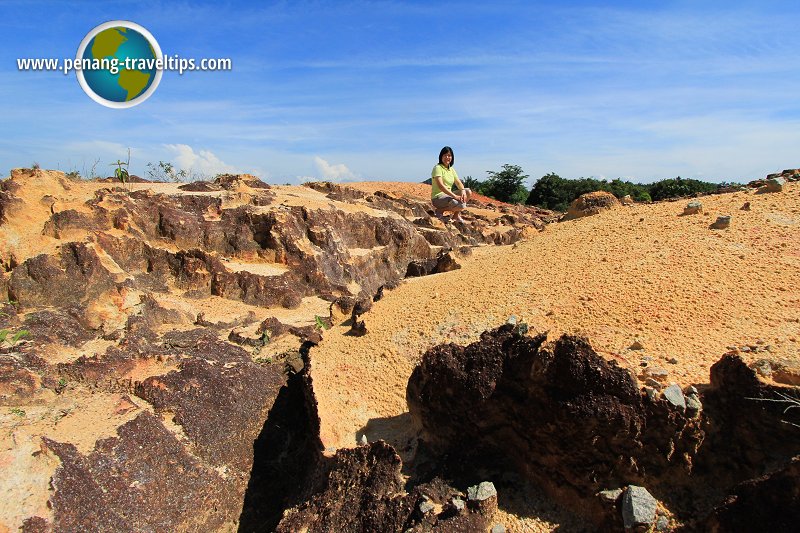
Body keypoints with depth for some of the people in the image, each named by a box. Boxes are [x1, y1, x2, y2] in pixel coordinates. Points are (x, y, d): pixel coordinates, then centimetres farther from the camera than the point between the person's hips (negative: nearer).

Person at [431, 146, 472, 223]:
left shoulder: (451, 169, 14)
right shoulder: (438, 168, -12)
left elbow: (458, 183, 10)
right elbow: (440, 185, -24)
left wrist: (463, 190, -15)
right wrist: (455, 196, -31)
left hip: (448, 195, 9)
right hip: (438, 198, -9)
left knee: (468, 192, -2)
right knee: (462, 205, -27)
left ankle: (457, 215, 4)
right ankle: (439, 210, -7)